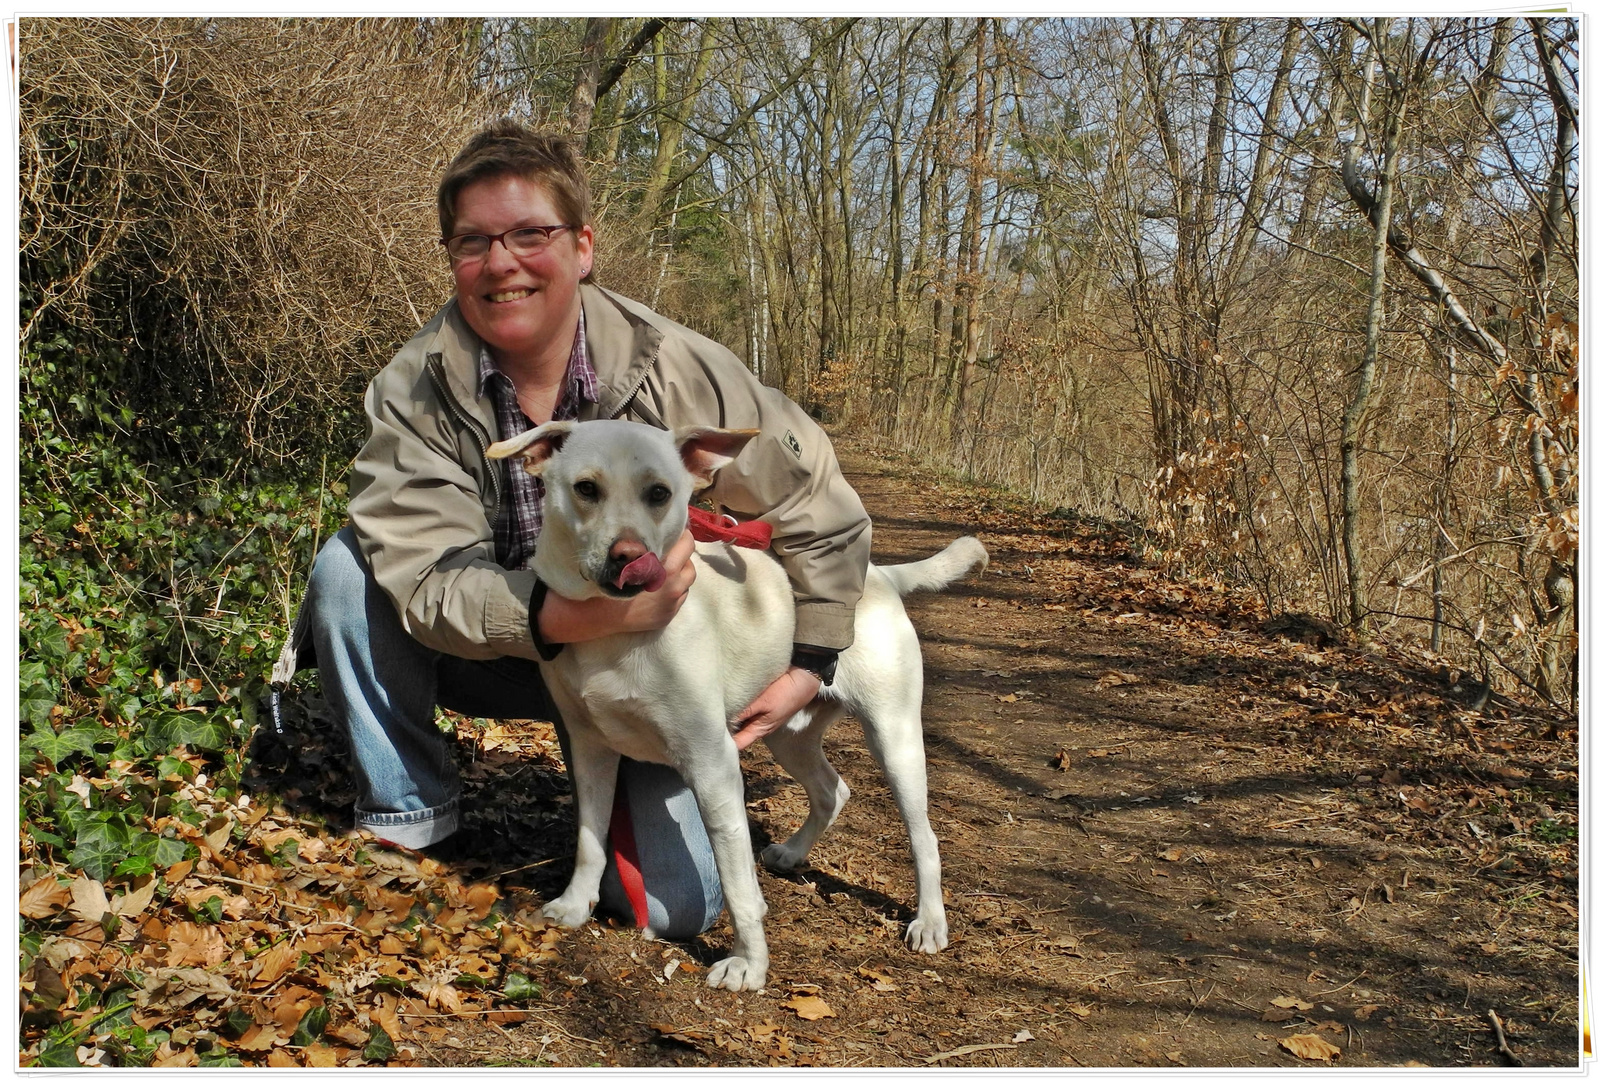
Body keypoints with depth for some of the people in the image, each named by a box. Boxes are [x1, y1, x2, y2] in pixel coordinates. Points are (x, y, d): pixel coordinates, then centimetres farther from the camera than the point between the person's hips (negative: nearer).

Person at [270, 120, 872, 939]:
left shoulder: (678, 373, -21)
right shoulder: (411, 391, -19)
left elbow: (823, 510, -10)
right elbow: (425, 580, -28)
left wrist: (809, 663, -11)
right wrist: (575, 613, -44)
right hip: (491, 650, 1)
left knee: (676, 906, -13)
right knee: (349, 566, -23)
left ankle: (613, 793, 24)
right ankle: (407, 810, -3)